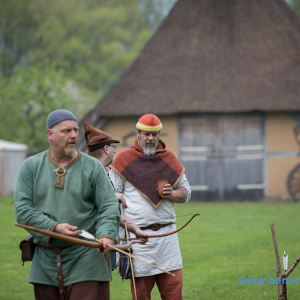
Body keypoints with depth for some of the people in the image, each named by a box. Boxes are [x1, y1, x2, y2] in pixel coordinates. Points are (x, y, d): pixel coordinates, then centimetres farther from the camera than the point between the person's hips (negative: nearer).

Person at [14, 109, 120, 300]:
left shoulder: (93, 167, 3)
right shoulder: (31, 167, 5)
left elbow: (109, 207, -3)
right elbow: (22, 209, -3)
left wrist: (107, 235, -23)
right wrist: (54, 227, -16)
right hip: (45, 264, 2)